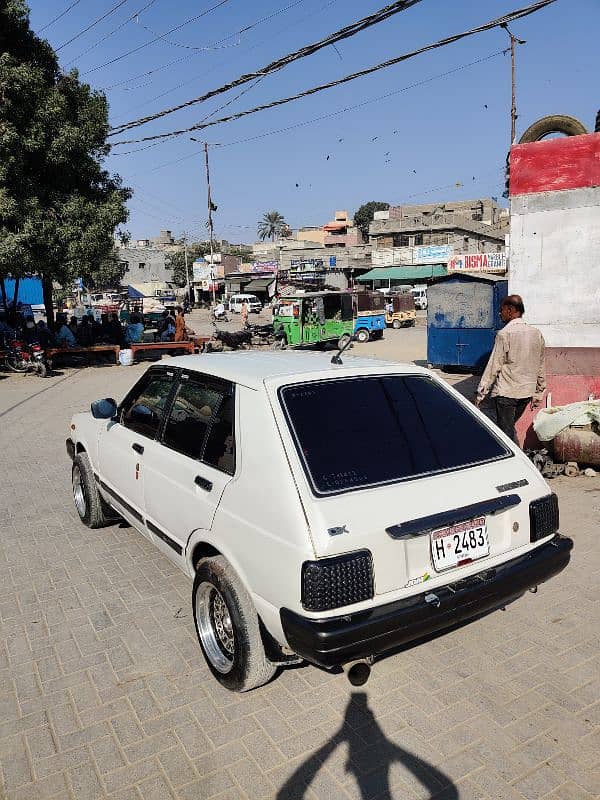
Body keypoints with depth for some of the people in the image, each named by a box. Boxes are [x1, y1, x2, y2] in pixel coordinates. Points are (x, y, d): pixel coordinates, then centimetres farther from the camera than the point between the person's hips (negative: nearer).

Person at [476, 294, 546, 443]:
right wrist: (538, 394, 20)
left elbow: (494, 366, -13)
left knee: (506, 433, 2)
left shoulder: (505, 333, -13)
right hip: (527, 392, 7)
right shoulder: (536, 333, 7)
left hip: (506, 393, -7)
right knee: (510, 427, 21)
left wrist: (481, 393, -7)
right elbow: (541, 367, 12)